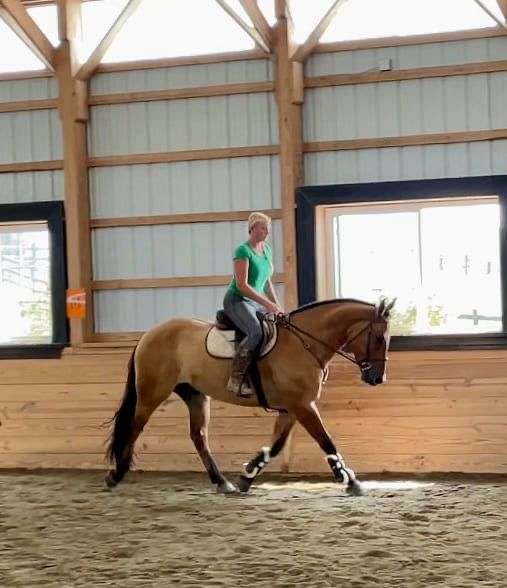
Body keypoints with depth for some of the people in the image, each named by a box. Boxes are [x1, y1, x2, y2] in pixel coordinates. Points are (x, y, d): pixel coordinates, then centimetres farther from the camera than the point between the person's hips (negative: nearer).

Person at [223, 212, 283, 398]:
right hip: (237, 301, -9)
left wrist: (277, 306, 8)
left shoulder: (267, 249, 11)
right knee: (256, 332, -34)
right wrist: (267, 303, -24)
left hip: (256, 302, 9)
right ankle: (236, 379, -31)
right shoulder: (243, 251, -14)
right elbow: (242, 285, -20)